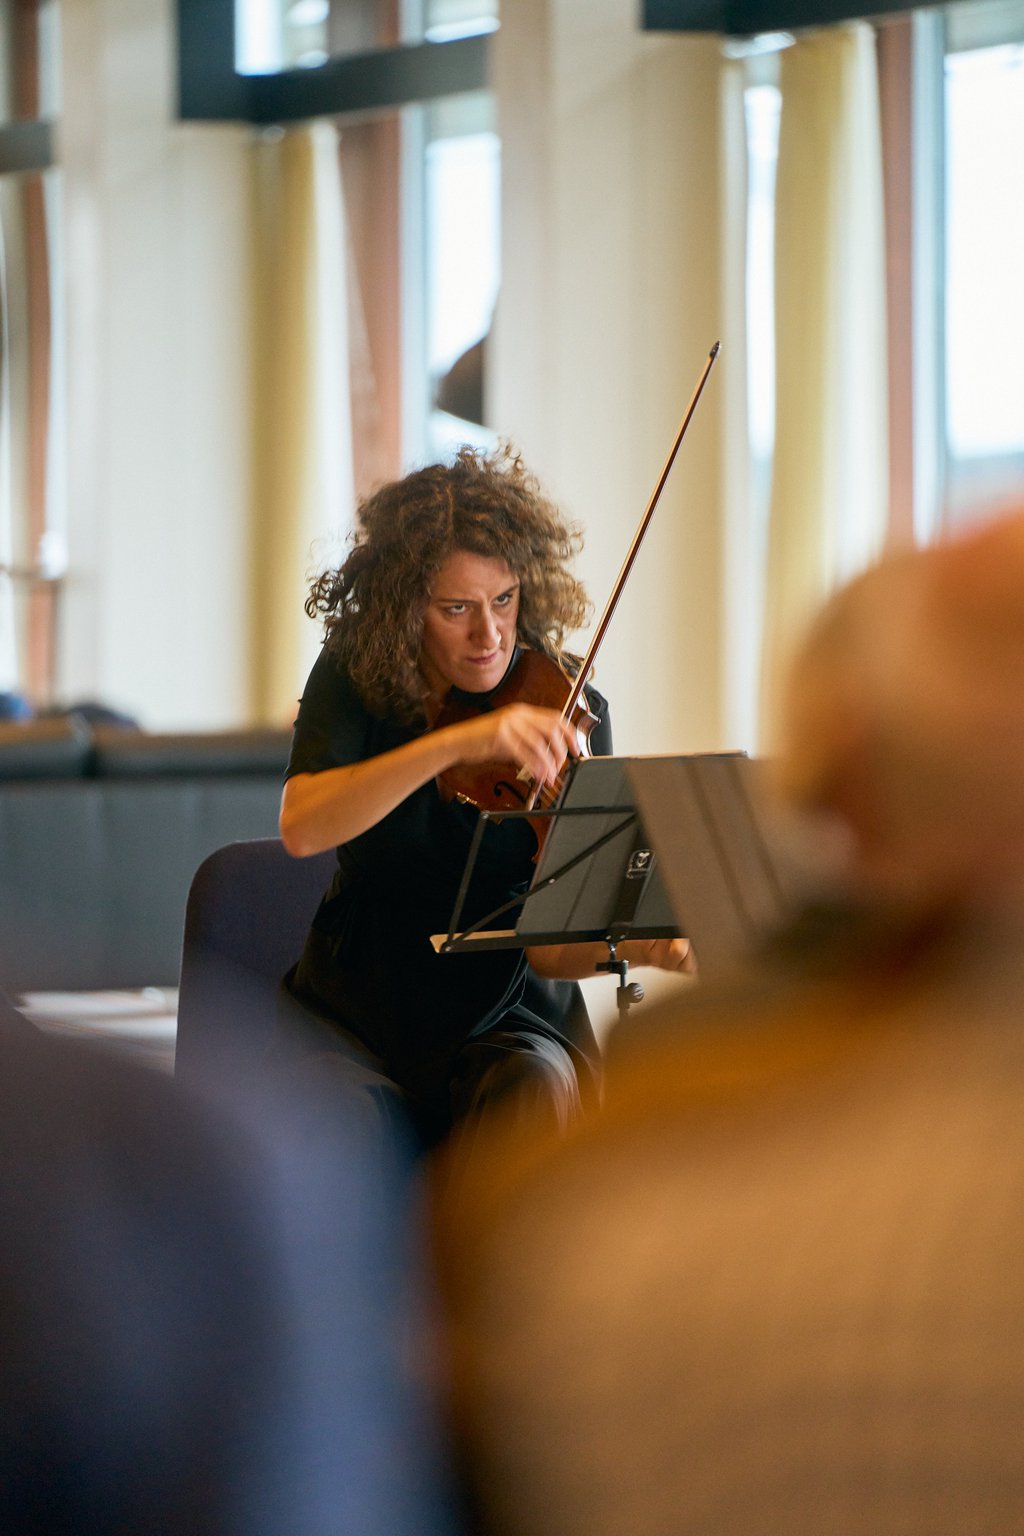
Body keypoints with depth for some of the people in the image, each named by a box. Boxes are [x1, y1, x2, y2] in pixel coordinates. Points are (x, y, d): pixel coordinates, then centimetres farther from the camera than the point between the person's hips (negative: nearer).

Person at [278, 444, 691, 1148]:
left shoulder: (567, 713, -7)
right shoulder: (352, 679, -5)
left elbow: (547, 949, -12)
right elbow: (302, 827, -27)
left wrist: (628, 942, -35)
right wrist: (456, 742, -37)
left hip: (499, 1016, 0)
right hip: (356, 1008, 0)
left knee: (541, 1084, -32)